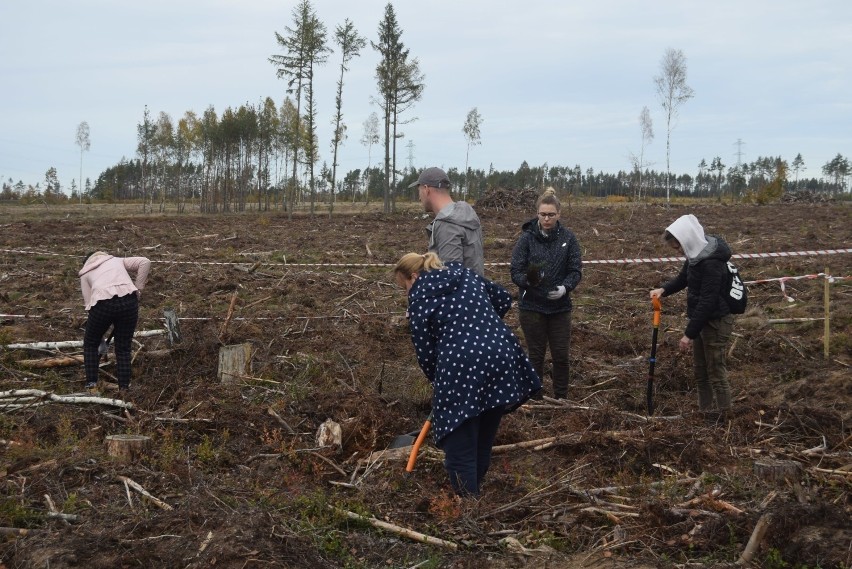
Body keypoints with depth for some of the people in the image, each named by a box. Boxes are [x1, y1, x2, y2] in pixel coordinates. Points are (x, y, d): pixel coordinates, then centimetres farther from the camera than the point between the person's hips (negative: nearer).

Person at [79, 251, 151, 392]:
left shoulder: (85, 273, 27)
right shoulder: (118, 260, 31)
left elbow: (89, 302, 17)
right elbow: (145, 262, 14)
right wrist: (137, 289, 14)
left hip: (103, 304, -1)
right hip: (128, 301, 1)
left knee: (90, 344, 23)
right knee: (123, 348, 16)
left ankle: (91, 385, 18)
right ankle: (124, 389, 9)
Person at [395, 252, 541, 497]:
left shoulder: (419, 296, 5)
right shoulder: (464, 274, 20)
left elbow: (424, 349, 4)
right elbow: (504, 299, 24)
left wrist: (437, 380, 19)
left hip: (461, 367, -6)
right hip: (502, 357, 6)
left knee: (460, 451, 3)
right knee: (484, 443, 20)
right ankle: (473, 490, 35)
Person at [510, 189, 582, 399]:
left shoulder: (567, 237, -2)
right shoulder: (527, 238, -7)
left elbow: (576, 270, -2)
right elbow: (515, 271, -9)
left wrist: (565, 287, -22)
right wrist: (528, 280, -31)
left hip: (560, 306, 1)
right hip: (532, 306, -1)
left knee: (561, 355, 6)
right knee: (536, 355, 8)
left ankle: (561, 398, 23)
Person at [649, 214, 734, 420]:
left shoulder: (712, 264, -28)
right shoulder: (697, 255, 2)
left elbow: (707, 303, -28)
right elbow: (683, 278, 18)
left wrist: (689, 334, -25)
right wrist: (664, 289, -2)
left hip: (716, 322, -10)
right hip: (703, 320, 10)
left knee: (715, 372, 0)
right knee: (700, 370, 17)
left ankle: (719, 419, 10)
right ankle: (705, 413, 29)